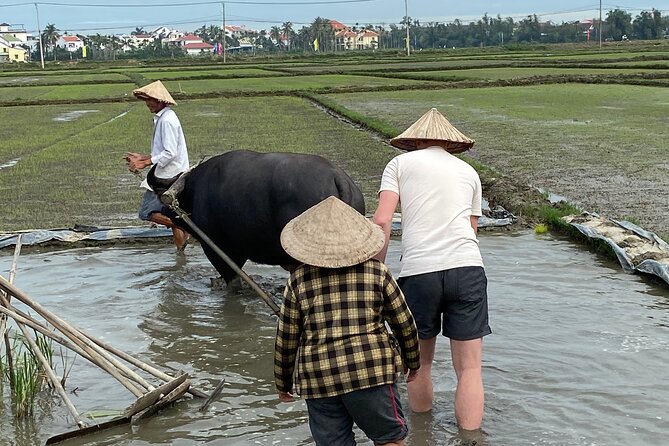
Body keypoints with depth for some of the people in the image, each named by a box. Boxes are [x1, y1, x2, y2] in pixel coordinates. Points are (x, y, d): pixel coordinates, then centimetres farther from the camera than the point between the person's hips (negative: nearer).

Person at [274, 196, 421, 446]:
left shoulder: (299, 280, 4)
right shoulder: (377, 272, 2)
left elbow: (286, 337, 7)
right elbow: (404, 323, 8)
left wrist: (283, 383, 20)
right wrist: (412, 361, 24)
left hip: (317, 378, 2)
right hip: (372, 370, -1)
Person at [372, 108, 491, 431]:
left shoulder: (400, 164, 13)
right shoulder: (468, 171, 22)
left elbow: (381, 222, 1)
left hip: (418, 271, -1)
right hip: (467, 267, 2)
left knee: (420, 363, 16)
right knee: (469, 367, 4)